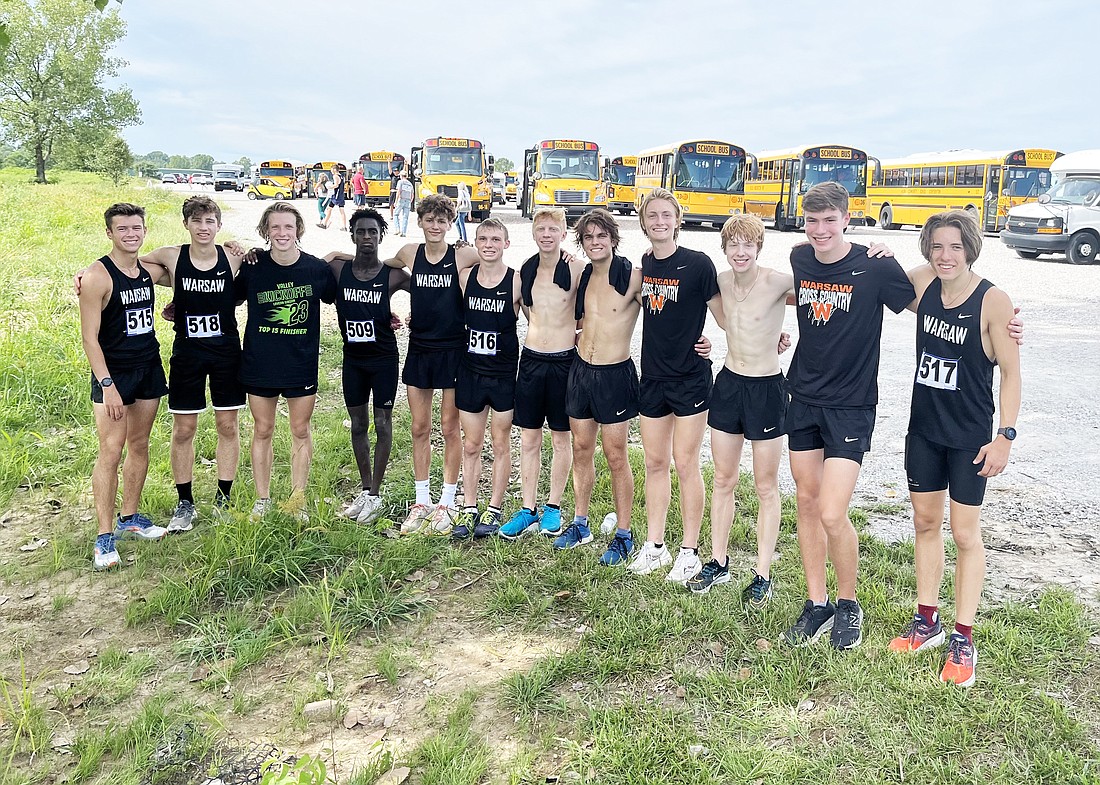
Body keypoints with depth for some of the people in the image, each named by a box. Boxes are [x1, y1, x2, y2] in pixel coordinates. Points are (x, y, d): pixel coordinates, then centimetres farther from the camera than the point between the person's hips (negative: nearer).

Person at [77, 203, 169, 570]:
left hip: (149, 368, 6)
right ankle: (105, 536, 0)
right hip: (113, 373, -6)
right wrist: (107, 384, -21)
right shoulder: (97, 276, -13)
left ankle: (129, 518, 26)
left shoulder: (149, 270, 4)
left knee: (139, 446, 13)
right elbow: (89, 336, -15)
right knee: (110, 452, -7)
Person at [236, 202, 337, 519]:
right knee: (263, 430, 10)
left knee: (301, 432, 8)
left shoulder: (317, 269, -5)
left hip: (302, 363, 0)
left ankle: (298, 501, 22)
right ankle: (262, 500, 24)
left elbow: (338, 300, 11)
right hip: (259, 362, 0)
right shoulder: (251, 267, -5)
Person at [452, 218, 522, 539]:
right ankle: (469, 509, 21)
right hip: (470, 371, 3)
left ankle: (494, 509, 21)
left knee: (501, 444, 9)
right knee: (471, 445, 10)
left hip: (504, 372, -3)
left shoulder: (517, 281, -10)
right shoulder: (464, 277, 1)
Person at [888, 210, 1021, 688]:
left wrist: (1005, 435, -16)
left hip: (970, 436, -5)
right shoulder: (922, 285, -1)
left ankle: (963, 641, 13)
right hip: (923, 428, 5)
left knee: (965, 533, 2)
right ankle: (927, 622, 27)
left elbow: (1010, 371, -11)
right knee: (925, 523, 13)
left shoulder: (993, 302, -15)